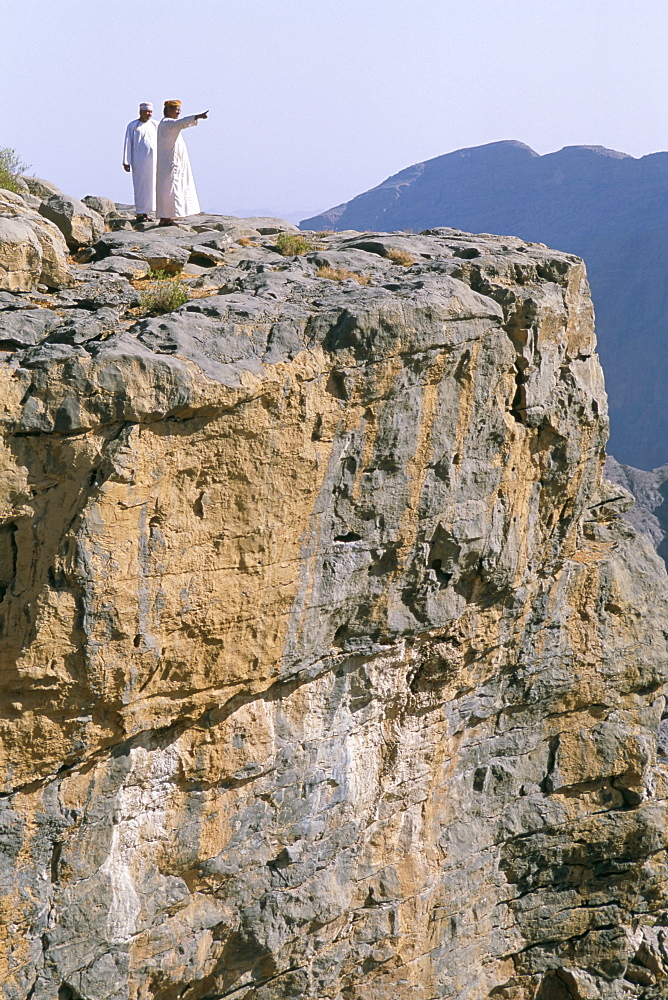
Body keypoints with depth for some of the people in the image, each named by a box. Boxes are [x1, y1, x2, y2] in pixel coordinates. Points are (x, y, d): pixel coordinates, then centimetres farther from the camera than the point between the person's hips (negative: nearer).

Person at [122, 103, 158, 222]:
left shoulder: (154, 125, 10)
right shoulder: (132, 126, 0)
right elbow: (128, 144, -1)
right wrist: (126, 162, -6)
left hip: (153, 160, 4)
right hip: (139, 161, -4)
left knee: (151, 185, 5)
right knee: (140, 186, -5)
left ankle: (147, 212, 11)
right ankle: (140, 213, -2)